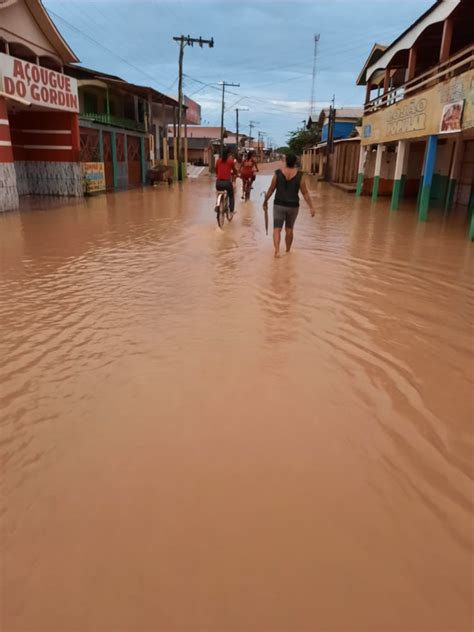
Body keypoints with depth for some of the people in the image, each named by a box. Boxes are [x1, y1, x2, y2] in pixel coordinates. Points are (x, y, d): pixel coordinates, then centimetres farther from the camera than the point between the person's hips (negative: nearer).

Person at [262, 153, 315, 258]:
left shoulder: (278, 173, -6)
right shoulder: (299, 175, -6)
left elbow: (271, 190, 0)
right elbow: (305, 193, -5)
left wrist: (265, 202, 13)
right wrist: (311, 207, 0)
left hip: (279, 205, -1)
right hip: (293, 206, 1)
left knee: (277, 229, 1)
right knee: (289, 229, 18)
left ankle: (277, 251, -18)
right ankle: (288, 251, 29)